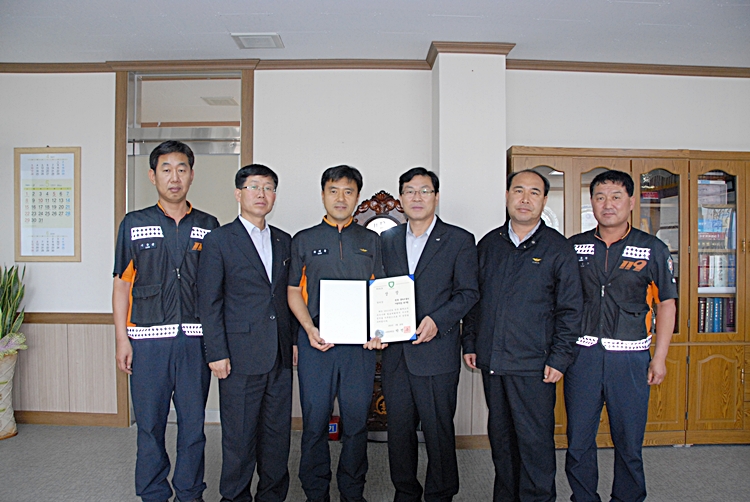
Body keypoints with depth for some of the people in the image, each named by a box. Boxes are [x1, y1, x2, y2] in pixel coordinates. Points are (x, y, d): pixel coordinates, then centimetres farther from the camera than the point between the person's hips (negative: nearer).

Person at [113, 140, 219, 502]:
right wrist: (122, 339, -2)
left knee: (193, 422, 8)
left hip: (195, 339, 1)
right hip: (148, 339, 0)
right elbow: (121, 285, 5)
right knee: (150, 423, 8)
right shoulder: (134, 224, 6)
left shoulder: (208, 226, 7)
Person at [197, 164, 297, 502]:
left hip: (280, 357, 5)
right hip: (241, 356, -4)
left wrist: (295, 340, 9)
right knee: (239, 436, 6)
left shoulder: (284, 241, 13)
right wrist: (216, 353, -9)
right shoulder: (218, 240, -2)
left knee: (278, 432, 13)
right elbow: (209, 302, -5)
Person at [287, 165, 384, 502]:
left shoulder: (370, 241, 12)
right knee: (315, 420, 5)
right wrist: (309, 329, -7)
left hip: (360, 342, 1)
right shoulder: (304, 240, 8)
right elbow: (294, 292, 8)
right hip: (316, 341, -1)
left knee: (356, 420, 7)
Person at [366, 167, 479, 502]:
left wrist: (437, 320, -15)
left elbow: (469, 292, -2)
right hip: (394, 352, 4)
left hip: (436, 351, -4)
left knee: (439, 430, 5)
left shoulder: (459, 240, 1)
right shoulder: (387, 240, 12)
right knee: (399, 429, 14)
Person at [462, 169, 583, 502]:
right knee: (500, 436, 16)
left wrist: (559, 359, -8)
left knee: (535, 440, 3)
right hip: (491, 361, 4)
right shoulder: (489, 244, 9)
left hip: (534, 365, -4)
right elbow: (474, 298, 14)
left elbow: (570, 309, -3)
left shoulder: (558, 249, -2)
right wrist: (470, 343, 9)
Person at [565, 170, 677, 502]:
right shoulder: (573, 247, 5)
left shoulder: (653, 249, 2)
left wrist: (660, 357, -1)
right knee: (578, 439, 9)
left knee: (629, 440, 9)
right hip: (582, 353, 2)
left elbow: (666, 304, 5)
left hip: (630, 356, -1)